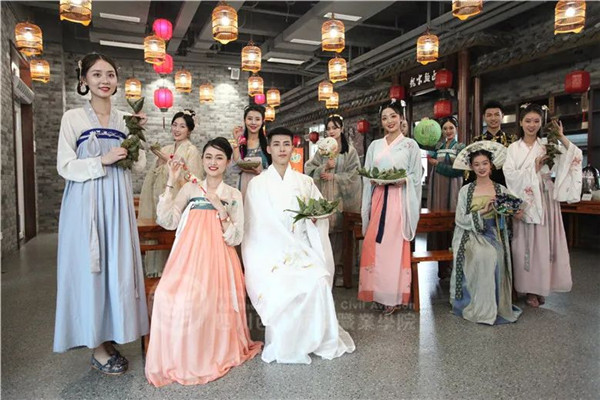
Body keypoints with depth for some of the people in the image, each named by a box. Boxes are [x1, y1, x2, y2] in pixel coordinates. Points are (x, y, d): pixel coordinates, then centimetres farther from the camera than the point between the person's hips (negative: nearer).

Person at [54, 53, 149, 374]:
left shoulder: (125, 119, 10)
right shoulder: (73, 118, 0)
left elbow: (138, 167, 9)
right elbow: (65, 166, -5)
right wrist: (103, 161, -15)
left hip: (117, 203, 4)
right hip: (86, 204, -4)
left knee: (118, 268, 6)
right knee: (90, 269, 0)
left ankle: (109, 338, 21)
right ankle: (97, 347, 13)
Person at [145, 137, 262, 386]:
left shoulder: (233, 195, 9)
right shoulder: (190, 189, 11)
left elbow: (235, 238, 1)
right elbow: (165, 221, -1)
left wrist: (220, 209, -10)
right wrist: (170, 183, -2)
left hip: (216, 260, -1)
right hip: (188, 257, 2)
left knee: (205, 301, -25)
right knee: (170, 296, -25)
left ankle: (205, 356, 2)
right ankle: (176, 356, -2)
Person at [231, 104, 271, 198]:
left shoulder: (268, 142, -1)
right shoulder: (241, 142, 6)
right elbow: (237, 169, -6)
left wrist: (260, 172, -19)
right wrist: (236, 142, -6)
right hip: (244, 186, 2)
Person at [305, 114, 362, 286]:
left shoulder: (350, 151, 7)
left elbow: (353, 174, 0)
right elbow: (309, 169, 5)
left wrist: (333, 177, -9)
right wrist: (325, 167, -10)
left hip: (342, 196, -2)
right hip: (324, 196, 2)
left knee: (340, 231, -3)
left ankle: (339, 272, 6)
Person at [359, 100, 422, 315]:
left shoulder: (410, 145, 6)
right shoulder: (375, 145, 15)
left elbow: (416, 176, 2)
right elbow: (367, 176, 15)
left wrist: (402, 180, -14)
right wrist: (374, 179, -3)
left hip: (400, 200, -3)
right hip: (378, 200, 4)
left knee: (394, 245, -4)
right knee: (374, 244, -1)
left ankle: (393, 296, 7)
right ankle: (377, 290, 13)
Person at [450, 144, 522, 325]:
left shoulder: (501, 190, 10)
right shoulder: (465, 190, 5)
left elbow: (506, 219, 11)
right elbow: (460, 219, -2)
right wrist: (482, 211, -14)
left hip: (493, 234, 2)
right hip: (471, 235, -1)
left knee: (494, 256, -30)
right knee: (483, 255, -32)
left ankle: (494, 306, -10)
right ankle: (480, 308, -18)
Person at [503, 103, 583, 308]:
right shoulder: (514, 148, 5)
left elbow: (575, 157, -3)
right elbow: (509, 174, -7)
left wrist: (562, 137, -8)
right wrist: (534, 169, -9)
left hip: (545, 200, 1)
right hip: (524, 200, -1)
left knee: (543, 242, 3)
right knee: (527, 242, 1)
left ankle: (541, 286, 15)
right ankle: (530, 288, 9)